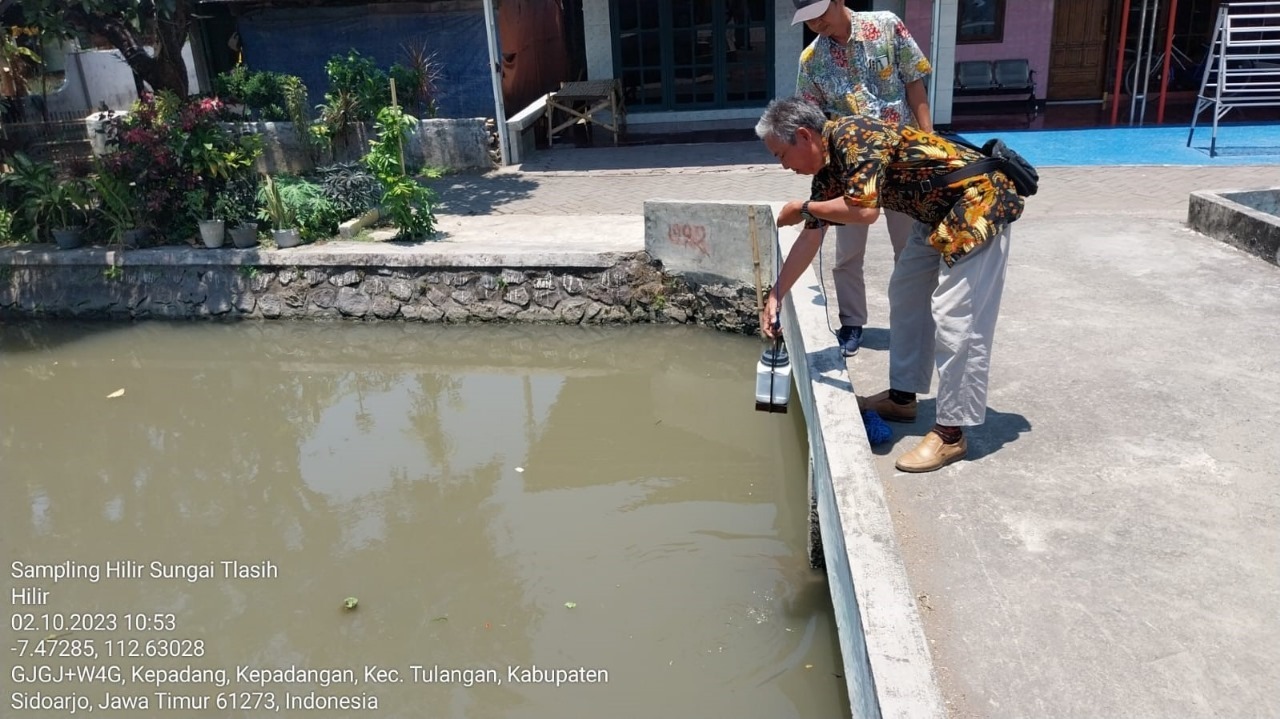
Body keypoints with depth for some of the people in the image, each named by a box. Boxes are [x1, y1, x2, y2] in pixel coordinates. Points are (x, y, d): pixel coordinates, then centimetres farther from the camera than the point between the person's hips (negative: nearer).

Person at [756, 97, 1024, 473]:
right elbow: (811, 237, 8)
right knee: (906, 294, 16)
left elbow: (864, 209, -35)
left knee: (955, 316, -10)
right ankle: (902, 396, 29)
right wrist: (775, 295, 9)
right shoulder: (827, 167, 4)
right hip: (938, 214, 10)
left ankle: (950, 432, -3)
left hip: (979, 203, -10)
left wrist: (803, 208, -20)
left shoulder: (855, 135, -24)